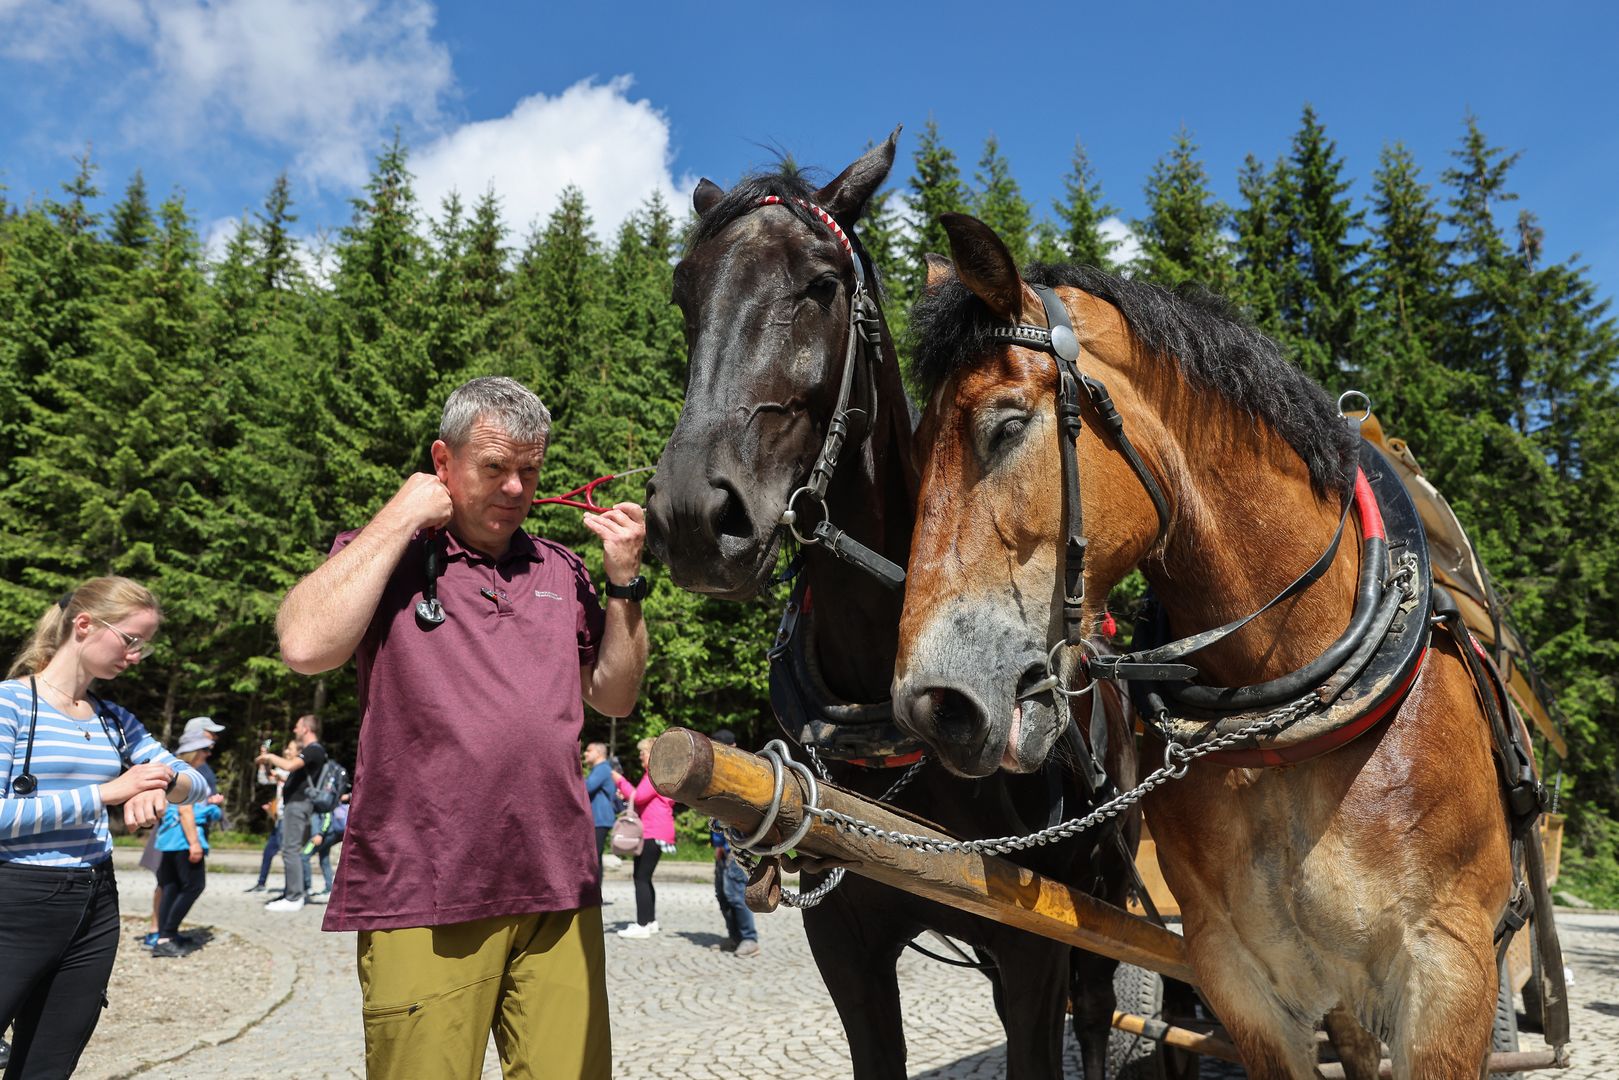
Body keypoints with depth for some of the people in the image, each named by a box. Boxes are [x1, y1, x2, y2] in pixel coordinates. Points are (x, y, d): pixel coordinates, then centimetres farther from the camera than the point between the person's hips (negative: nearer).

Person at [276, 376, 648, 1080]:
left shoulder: (562, 571, 16)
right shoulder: (379, 554, 5)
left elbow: (614, 697, 16)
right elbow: (305, 646, -14)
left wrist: (625, 581, 4)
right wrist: (401, 518, -8)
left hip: (558, 894, 4)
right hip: (421, 897, -3)